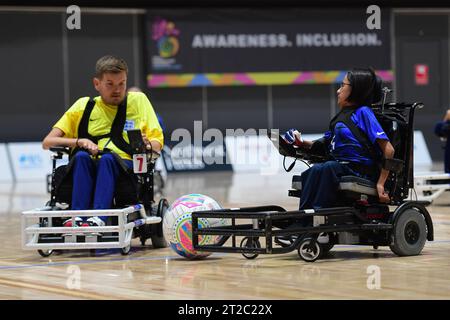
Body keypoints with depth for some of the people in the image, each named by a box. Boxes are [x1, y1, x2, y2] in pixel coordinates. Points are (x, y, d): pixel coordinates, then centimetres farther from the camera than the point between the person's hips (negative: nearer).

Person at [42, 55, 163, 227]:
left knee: (108, 157, -34)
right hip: (88, 169, 1)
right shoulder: (84, 106, 15)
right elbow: (47, 142, 9)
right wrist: (79, 141, -10)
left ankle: (98, 218, -52)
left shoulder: (138, 100, 15)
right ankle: (77, 216, -46)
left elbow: (158, 144, 11)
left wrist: (147, 145, -14)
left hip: (125, 168, -1)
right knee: (81, 156, -32)